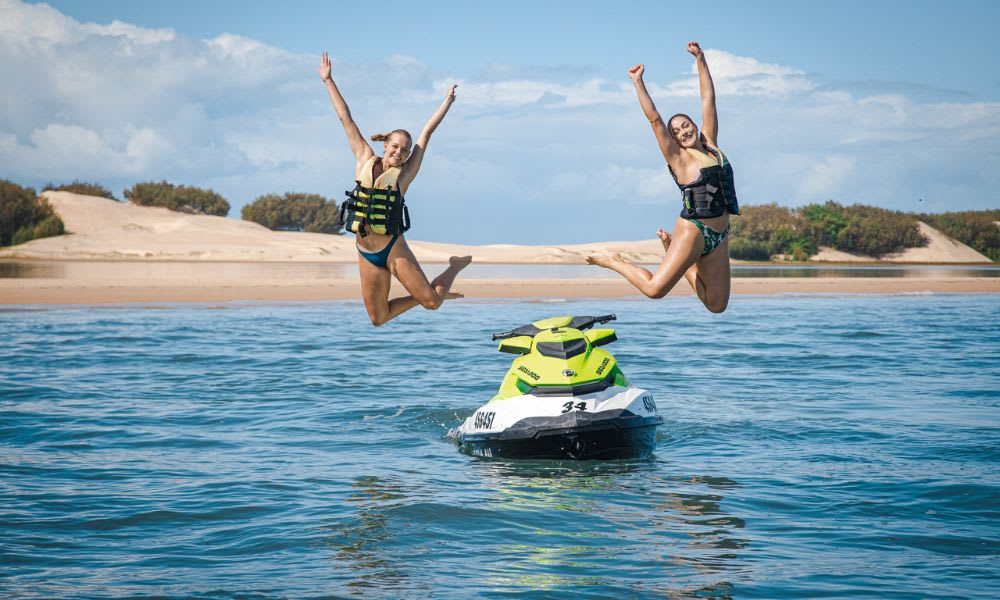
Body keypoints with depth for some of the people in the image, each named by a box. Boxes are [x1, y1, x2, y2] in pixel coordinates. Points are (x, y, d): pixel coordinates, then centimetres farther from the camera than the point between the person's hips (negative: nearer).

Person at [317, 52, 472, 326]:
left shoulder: (404, 173, -1)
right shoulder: (365, 160, 5)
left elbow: (427, 132, 2)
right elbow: (346, 120, 8)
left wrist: (448, 101, 8)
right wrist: (328, 81, 13)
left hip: (393, 249, -3)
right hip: (366, 253, 3)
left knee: (432, 303, -7)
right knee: (378, 318, 7)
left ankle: (455, 266, 24)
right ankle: (427, 293, 32)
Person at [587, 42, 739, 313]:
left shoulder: (710, 144, 11)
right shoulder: (678, 158, -3)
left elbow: (708, 99, 13)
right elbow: (654, 118, -8)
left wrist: (700, 59, 13)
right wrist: (638, 82, -9)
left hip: (718, 237, 6)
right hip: (692, 230, -6)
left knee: (717, 304, 5)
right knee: (655, 288, -19)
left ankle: (677, 259, 25)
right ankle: (614, 261, 9)